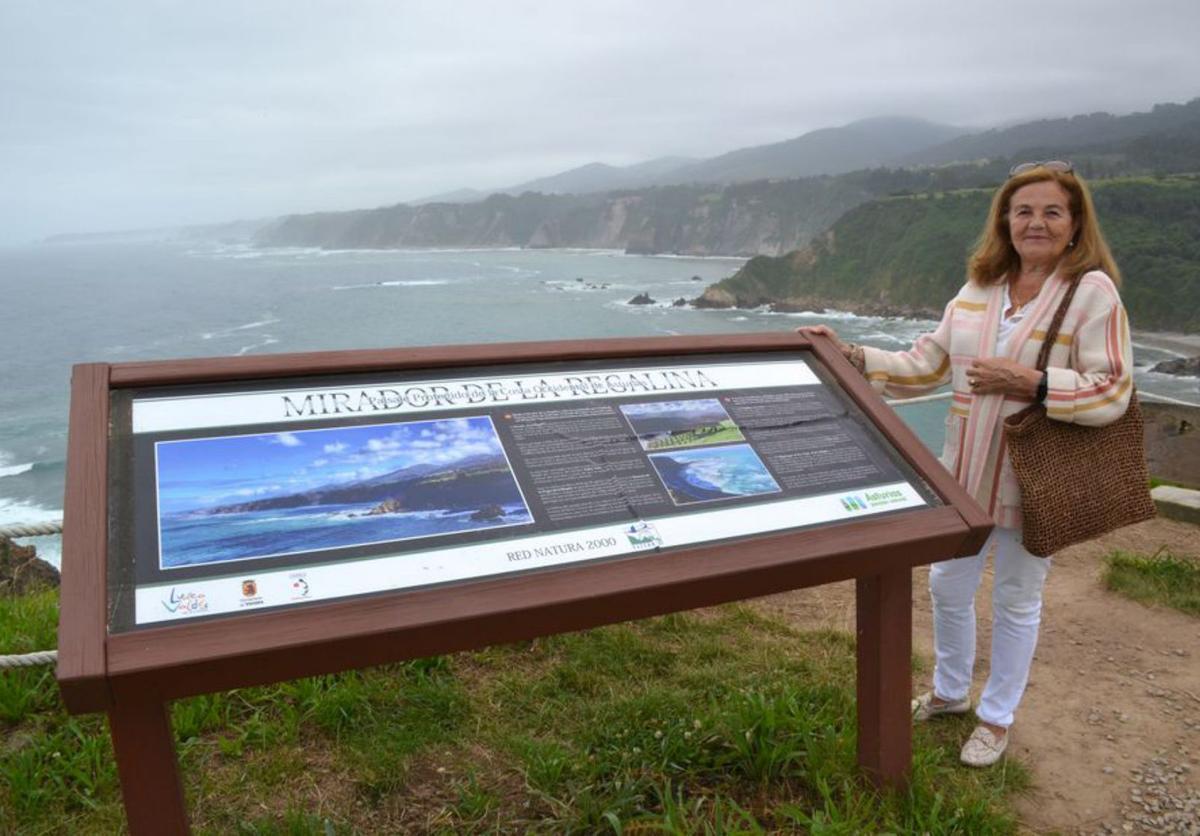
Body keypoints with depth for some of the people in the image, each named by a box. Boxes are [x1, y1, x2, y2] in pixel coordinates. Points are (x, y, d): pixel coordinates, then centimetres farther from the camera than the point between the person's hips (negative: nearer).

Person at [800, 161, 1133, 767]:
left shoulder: (1092, 291, -12)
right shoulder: (978, 289, 4)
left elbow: (1113, 393, -16)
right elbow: (926, 367, 5)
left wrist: (1030, 383, -27)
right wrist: (851, 357, -3)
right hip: (964, 474, 5)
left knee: (1015, 602, 13)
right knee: (948, 587, 18)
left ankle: (996, 717, 35)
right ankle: (949, 693, 43)